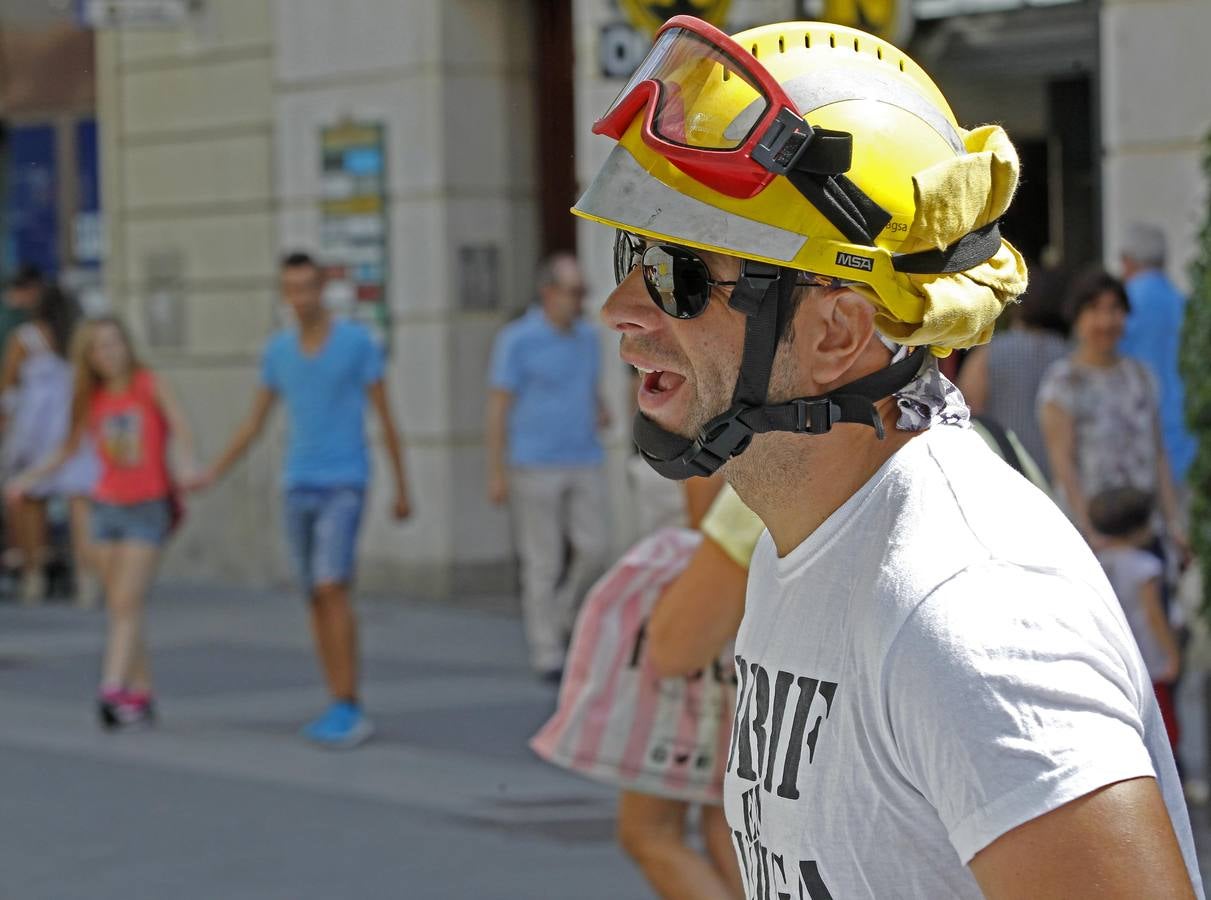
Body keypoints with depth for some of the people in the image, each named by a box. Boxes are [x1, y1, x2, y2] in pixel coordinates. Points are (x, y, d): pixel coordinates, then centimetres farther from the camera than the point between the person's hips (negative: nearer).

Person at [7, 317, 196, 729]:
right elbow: (68, 450, 13)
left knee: (127, 604, -14)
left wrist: (186, 464, -34)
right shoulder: (92, 400, 7)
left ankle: (113, 689, -22)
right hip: (108, 506, 5)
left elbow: (180, 425, -16)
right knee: (119, 608, 5)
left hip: (148, 509, -5)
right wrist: (29, 478, 1)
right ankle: (141, 695, 11)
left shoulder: (149, 385, -4)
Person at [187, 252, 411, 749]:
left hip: (345, 486, -5)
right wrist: (212, 475, 7)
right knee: (316, 597, 6)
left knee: (332, 589, -18)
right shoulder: (277, 350, 8)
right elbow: (254, 423, 16)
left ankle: (348, 708, -13)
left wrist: (402, 490, 1)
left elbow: (387, 418, -1)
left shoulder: (359, 342, -6)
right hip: (298, 485, 5)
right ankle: (343, 711, 14)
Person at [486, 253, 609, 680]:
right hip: (535, 467, -5)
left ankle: (559, 619, 20)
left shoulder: (587, 336, 11)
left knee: (594, 549, -3)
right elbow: (498, 408, -7)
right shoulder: (517, 340, -7)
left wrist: (601, 413, -1)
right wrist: (497, 473, -11)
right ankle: (547, 654, 4)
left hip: (584, 464, 5)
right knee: (543, 562, -2)